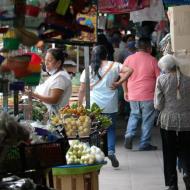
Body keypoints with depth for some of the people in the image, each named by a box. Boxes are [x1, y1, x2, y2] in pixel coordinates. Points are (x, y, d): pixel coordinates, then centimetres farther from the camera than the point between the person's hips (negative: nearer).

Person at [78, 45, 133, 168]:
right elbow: (129, 70, -11)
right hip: (110, 106, 0)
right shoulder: (113, 65, 0)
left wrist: (79, 105, 10)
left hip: (94, 106, 0)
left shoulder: (88, 70, 1)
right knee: (111, 129, 13)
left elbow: (82, 90, 2)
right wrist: (119, 83, -6)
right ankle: (111, 151, -7)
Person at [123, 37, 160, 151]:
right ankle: (144, 144, 10)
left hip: (132, 95, 4)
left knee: (134, 115, 22)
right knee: (147, 120, 7)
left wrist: (126, 91, 17)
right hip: (148, 95, -4)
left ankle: (129, 135, 4)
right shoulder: (152, 60, -7)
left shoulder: (129, 59, 2)